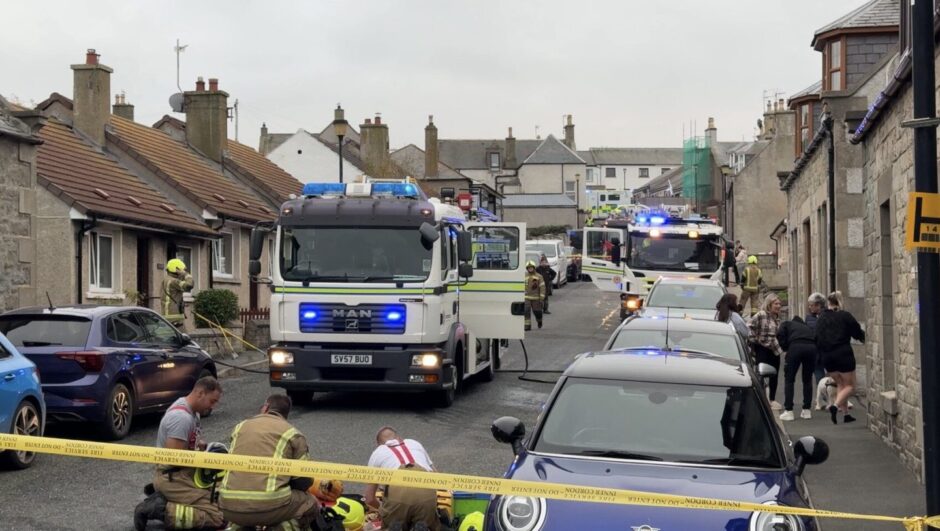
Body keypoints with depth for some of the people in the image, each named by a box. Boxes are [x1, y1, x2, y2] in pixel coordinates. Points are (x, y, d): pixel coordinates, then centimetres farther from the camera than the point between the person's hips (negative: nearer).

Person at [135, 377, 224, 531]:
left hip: (183, 473, 10)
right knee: (217, 515, -18)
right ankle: (160, 511, -14)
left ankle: (163, 498, 11)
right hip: (173, 478, -10)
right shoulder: (182, 417, -21)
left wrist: (201, 446, 4)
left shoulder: (192, 412, 10)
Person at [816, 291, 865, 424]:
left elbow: (817, 339, 9)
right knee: (850, 386, 5)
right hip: (843, 354, -5)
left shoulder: (821, 318, 8)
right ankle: (836, 405, -19)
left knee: (840, 384, 18)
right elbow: (858, 333, 1)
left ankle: (845, 414, 11)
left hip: (827, 357, 5)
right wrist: (865, 338, 21)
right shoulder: (845, 316, -5)